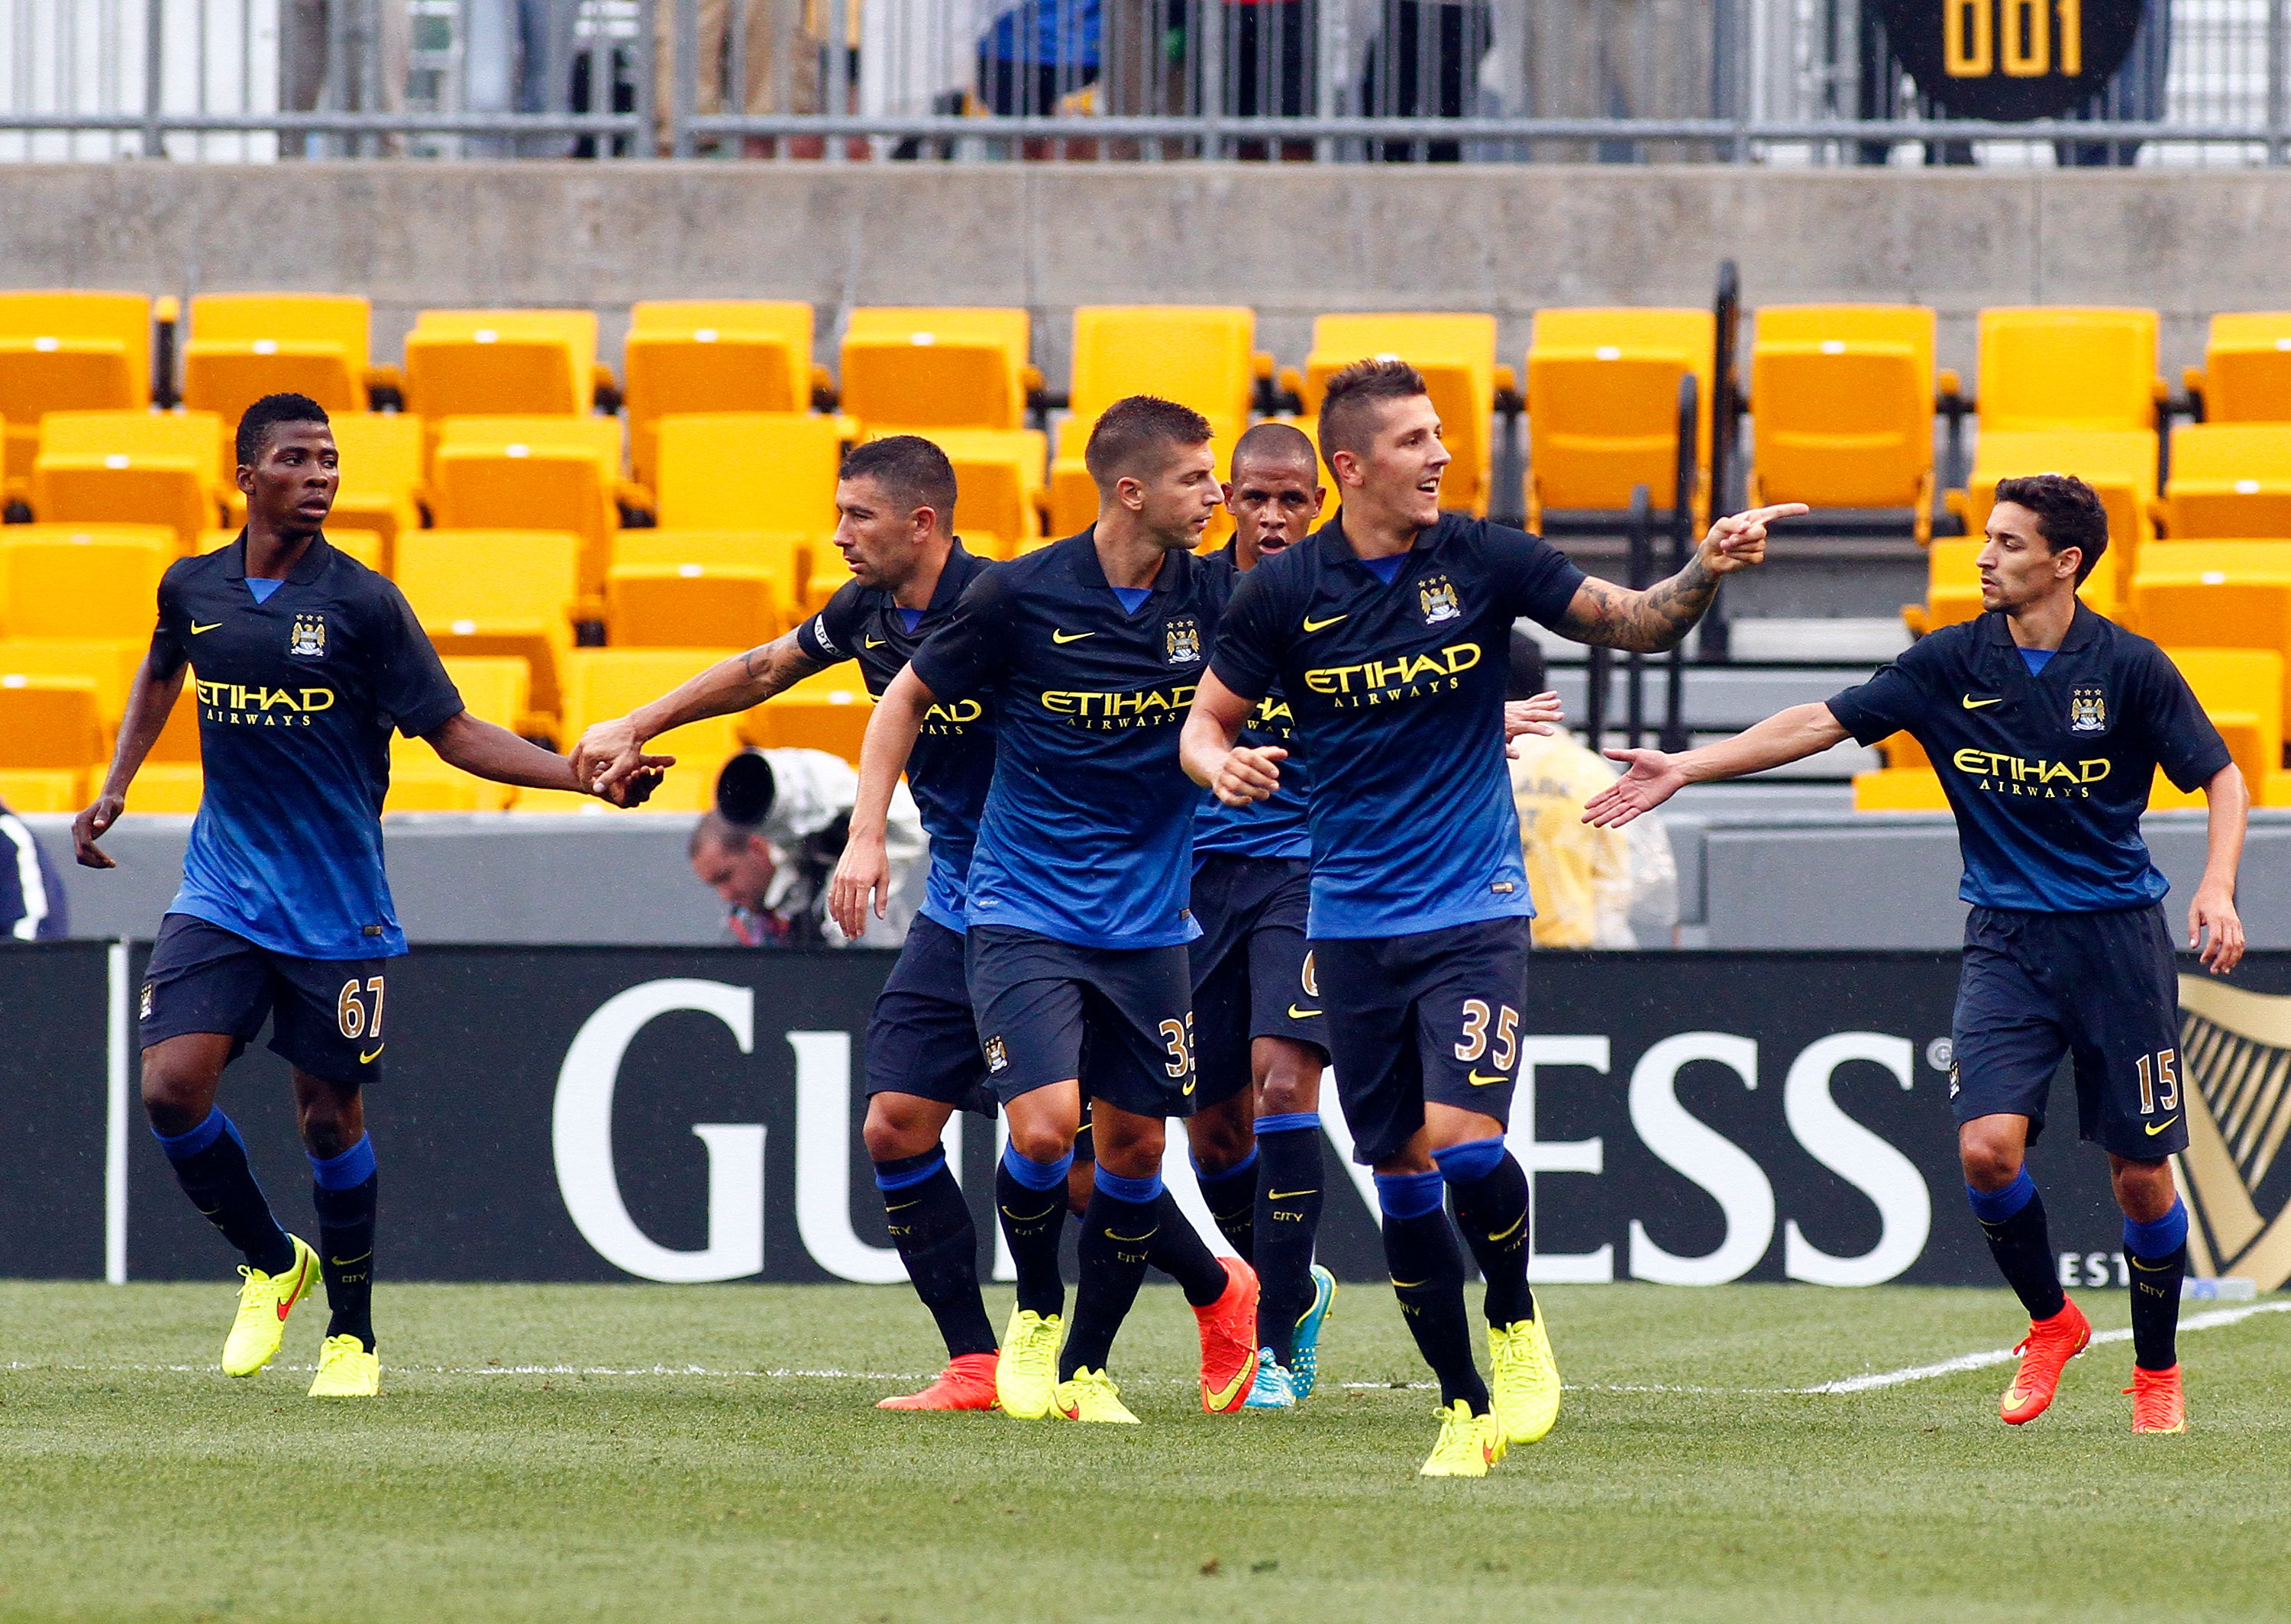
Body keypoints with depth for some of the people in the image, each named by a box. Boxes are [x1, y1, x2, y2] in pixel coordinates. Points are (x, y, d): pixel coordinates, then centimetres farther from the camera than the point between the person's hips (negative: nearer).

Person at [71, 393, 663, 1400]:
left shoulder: (362, 603, -8)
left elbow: (453, 732, -4)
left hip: (335, 914, -2)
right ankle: (272, 1266, 14)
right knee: (172, 1085, -12)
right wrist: (114, 792, 21)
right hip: (220, 892, 2)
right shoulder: (193, 589, 2)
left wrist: (585, 774, -15)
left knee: (330, 1117, 3)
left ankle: (351, 1335, 22)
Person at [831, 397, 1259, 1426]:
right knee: (1046, 1125, -17)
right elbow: (909, 697, 2)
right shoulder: (1021, 595, -12)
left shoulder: (1211, 599, -4)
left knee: (1134, 1146, 5)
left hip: (1146, 919, 3)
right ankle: (1036, 1315, 10)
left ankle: (1082, 1372, 23)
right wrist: (866, 834, -5)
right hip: (1024, 912, -3)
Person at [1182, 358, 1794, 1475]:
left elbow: (1633, 623, 2)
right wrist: (1222, 764, -17)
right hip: (1352, 919, 2)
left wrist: (1705, 574, -18)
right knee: (1400, 1174, 4)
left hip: (1472, 909, -2)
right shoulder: (1284, 593, -3)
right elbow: (1205, 721, 6)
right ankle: (1465, 1407, 17)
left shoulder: (1482, 560, -4)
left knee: (1461, 1138, -19)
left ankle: (1517, 1330, 7)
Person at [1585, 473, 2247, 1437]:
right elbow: (1821, 724, 0)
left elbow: (2221, 778, -1)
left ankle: (2157, 1372, 21)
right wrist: (1685, 769, -6)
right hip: (2005, 940, 2)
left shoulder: (2129, 668, -7)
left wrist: (2218, 889, -17)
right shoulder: (1953, 663, -1)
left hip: (2117, 938, -2)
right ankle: (2050, 1323, 11)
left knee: (2140, 1173, 0)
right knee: (1987, 1147, -16)